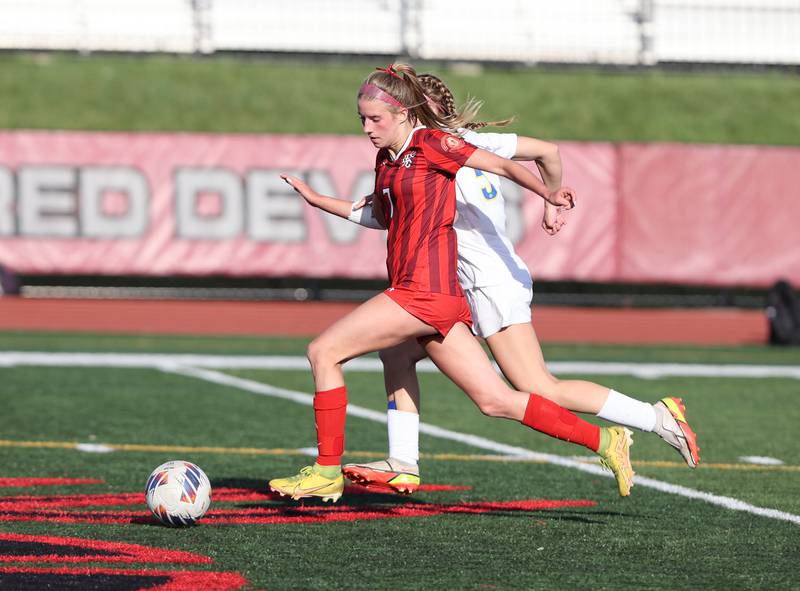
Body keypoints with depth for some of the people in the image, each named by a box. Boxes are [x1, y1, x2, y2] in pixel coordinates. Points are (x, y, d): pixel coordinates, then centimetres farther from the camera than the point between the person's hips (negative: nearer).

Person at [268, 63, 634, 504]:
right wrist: (317, 200, 30)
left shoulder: (431, 144, -5)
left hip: (426, 291, -9)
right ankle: (602, 440, 8)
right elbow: (382, 216, 35)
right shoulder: (386, 158, 19)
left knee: (323, 351, -7)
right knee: (496, 401, 6)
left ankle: (327, 471, -1)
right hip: (416, 292, 9)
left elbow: (501, 165, -6)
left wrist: (548, 194, -18)